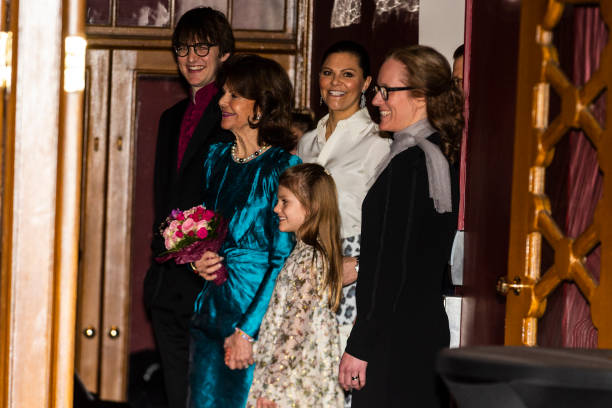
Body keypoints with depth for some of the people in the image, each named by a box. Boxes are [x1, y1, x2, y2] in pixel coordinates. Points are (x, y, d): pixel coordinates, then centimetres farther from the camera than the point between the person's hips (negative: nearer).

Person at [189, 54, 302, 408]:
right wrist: (198, 260, 1)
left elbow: (284, 261, -15)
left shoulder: (283, 167, -11)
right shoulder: (218, 158, 10)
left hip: (256, 312, -6)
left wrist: (247, 330, -18)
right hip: (211, 309, 7)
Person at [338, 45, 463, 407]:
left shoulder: (409, 163, -15)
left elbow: (392, 267, -17)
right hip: (430, 329, 10)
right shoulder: (441, 157, 13)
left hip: (395, 340, -10)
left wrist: (359, 347, -15)